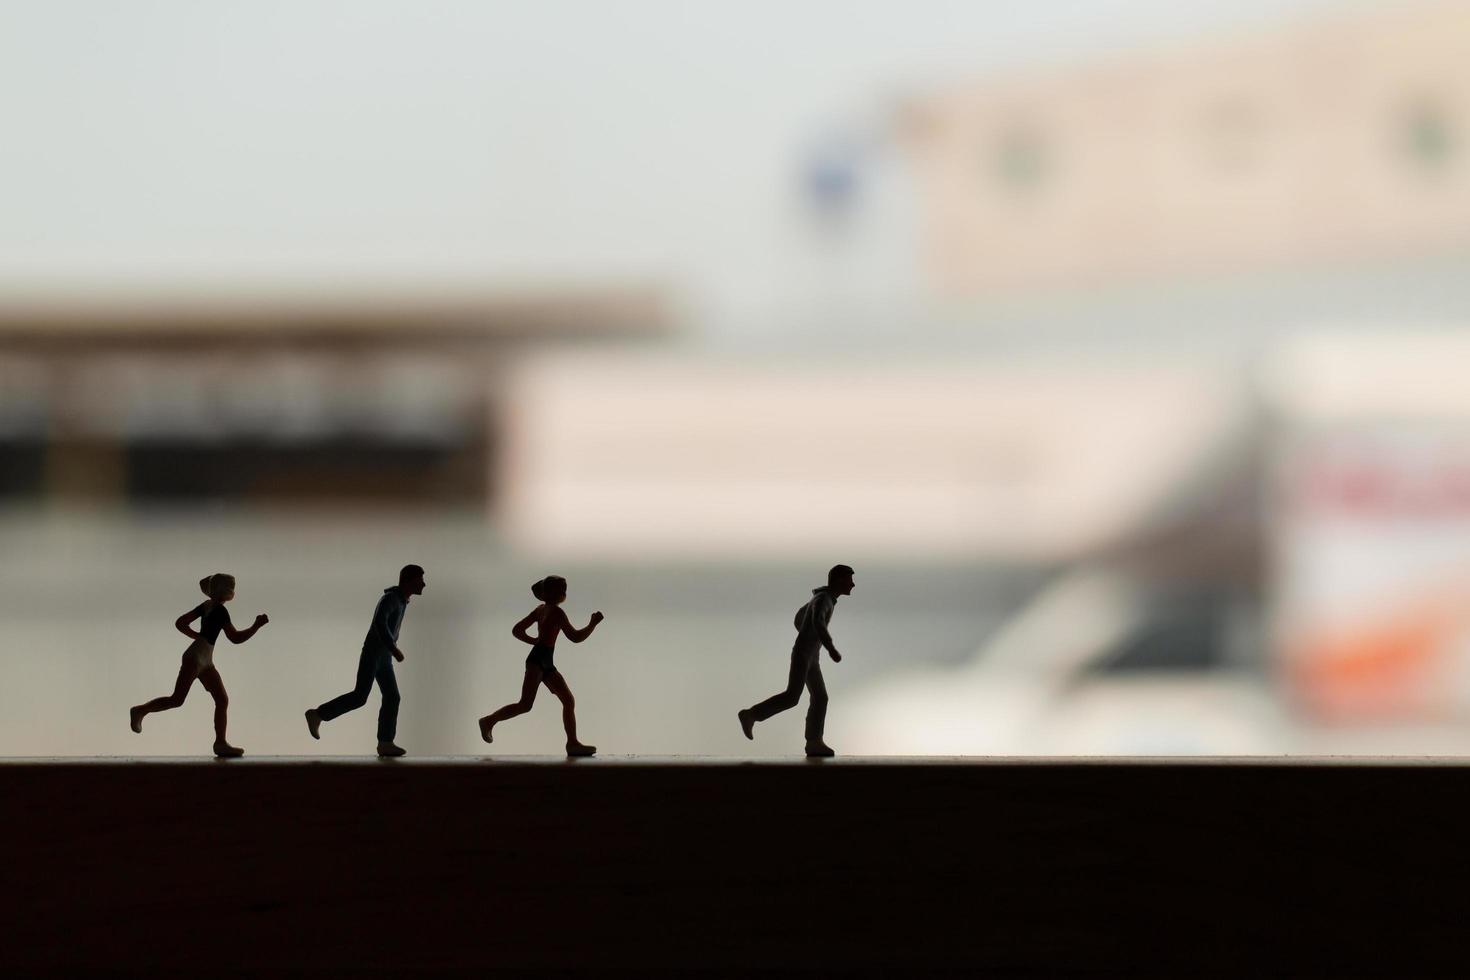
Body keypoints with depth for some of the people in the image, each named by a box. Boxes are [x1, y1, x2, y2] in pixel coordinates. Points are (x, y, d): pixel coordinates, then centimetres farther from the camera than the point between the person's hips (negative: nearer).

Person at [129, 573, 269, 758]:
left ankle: (221, 743, 1)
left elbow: (180, 623, 15)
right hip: (195, 658, -10)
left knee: (222, 700, 3)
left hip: (205, 661, 10)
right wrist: (257, 625, -14)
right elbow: (235, 637, -18)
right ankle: (140, 711, 6)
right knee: (177, 699, -8)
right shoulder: (219, 610, -13)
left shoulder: (207, 606, 13)